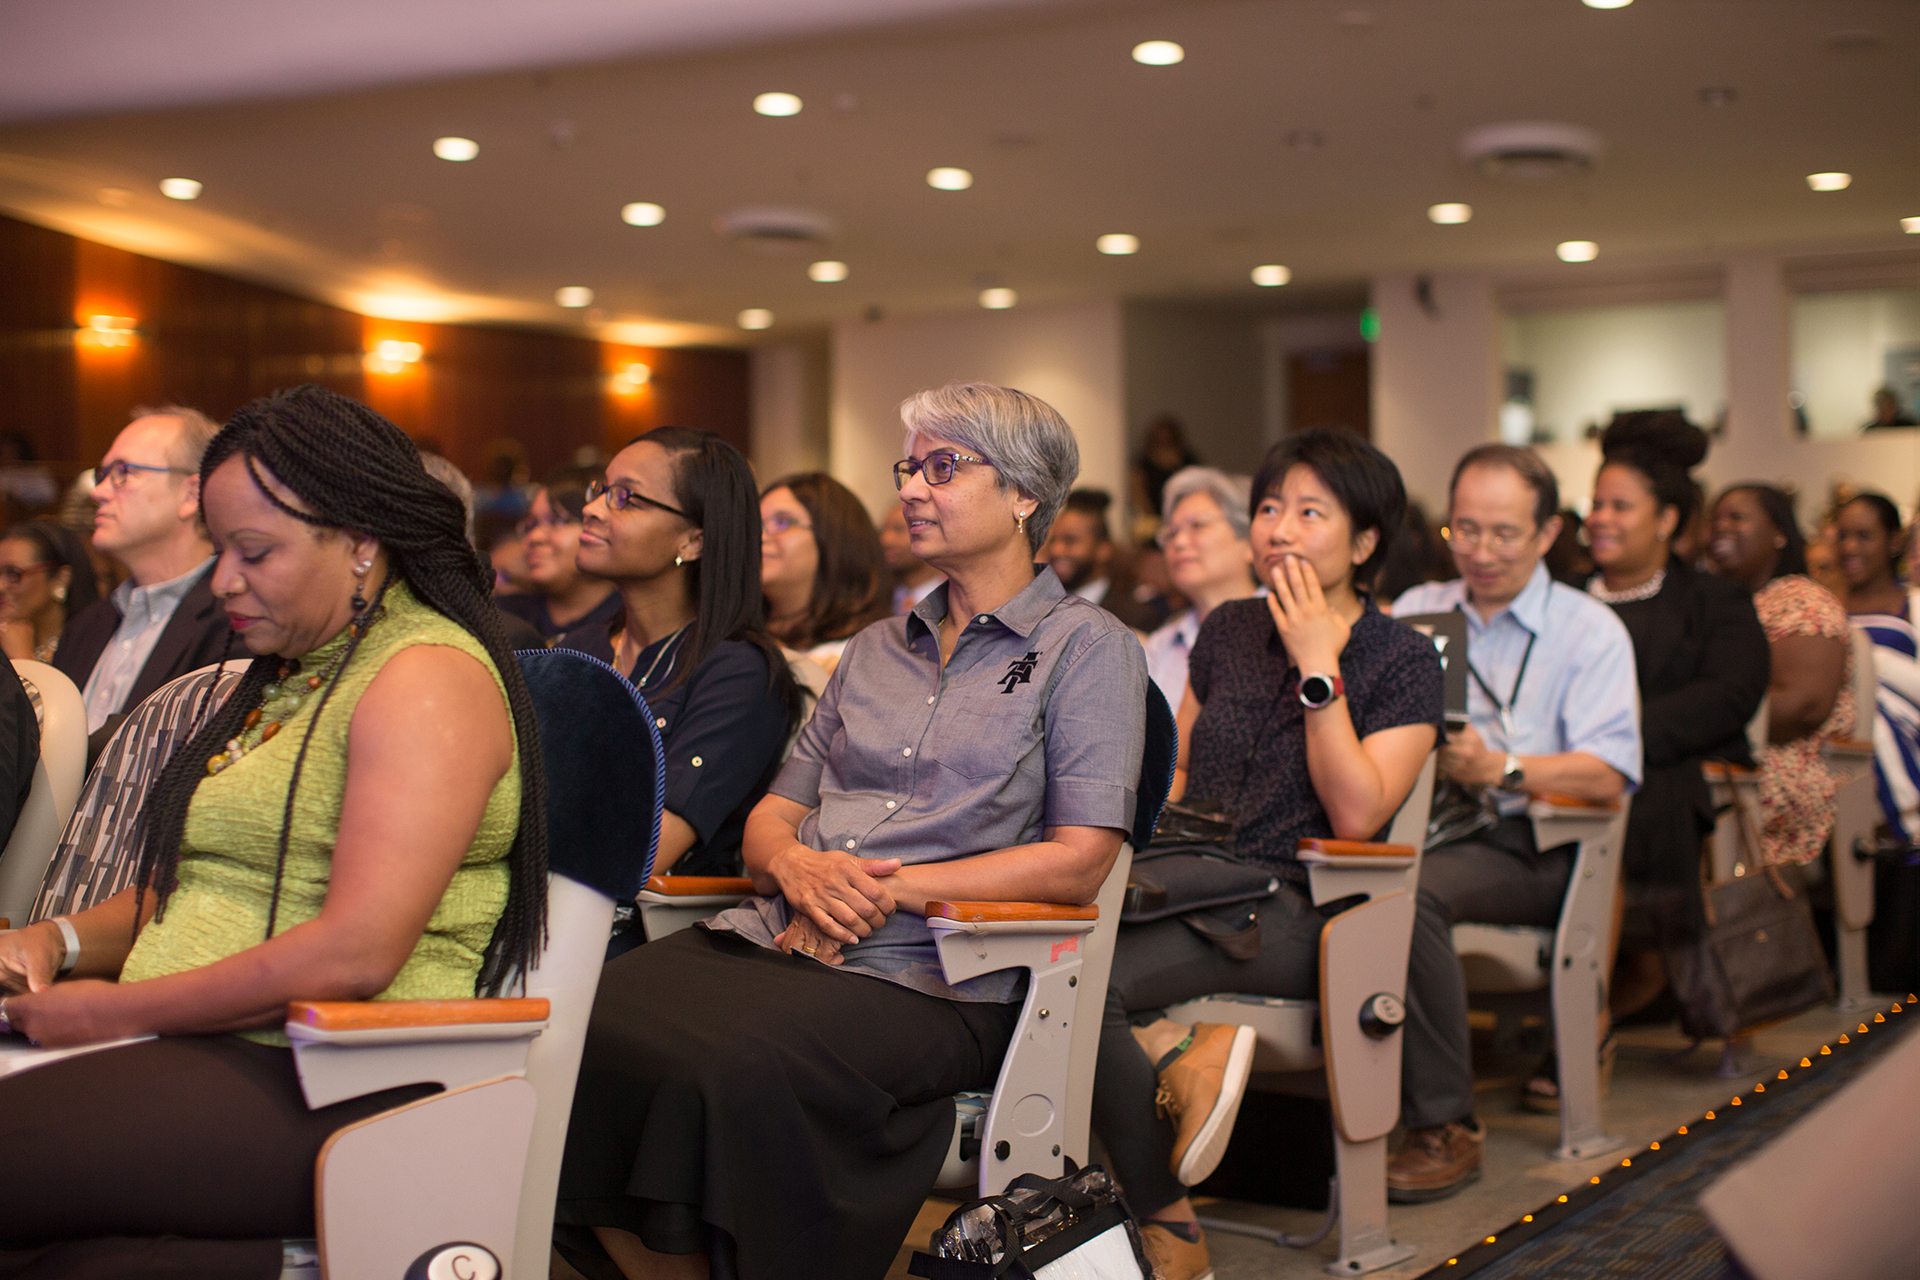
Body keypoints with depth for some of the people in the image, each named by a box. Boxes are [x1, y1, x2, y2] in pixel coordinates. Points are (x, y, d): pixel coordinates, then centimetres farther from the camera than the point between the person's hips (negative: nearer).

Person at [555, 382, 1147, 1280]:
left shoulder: (1088, 647, 5)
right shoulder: (876, 649, 24)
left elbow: (1079, 860, -5)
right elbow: (772, 815, 21)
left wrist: (888, 889, -11)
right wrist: (797, 866, -5)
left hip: (924, 972, -6)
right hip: (779, 935, 6)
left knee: (732, 1067, -36)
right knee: (587, 1025, -23)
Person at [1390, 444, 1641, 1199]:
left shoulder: (1589, 630, 8)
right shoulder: (1415, 611, 24)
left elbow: (1609, 774, -5)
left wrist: (1498, 768, -21)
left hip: (1531, 844, -4)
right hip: (1417, 823, 4)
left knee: (1409, 890, -36)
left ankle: (1446, 1128, -27)